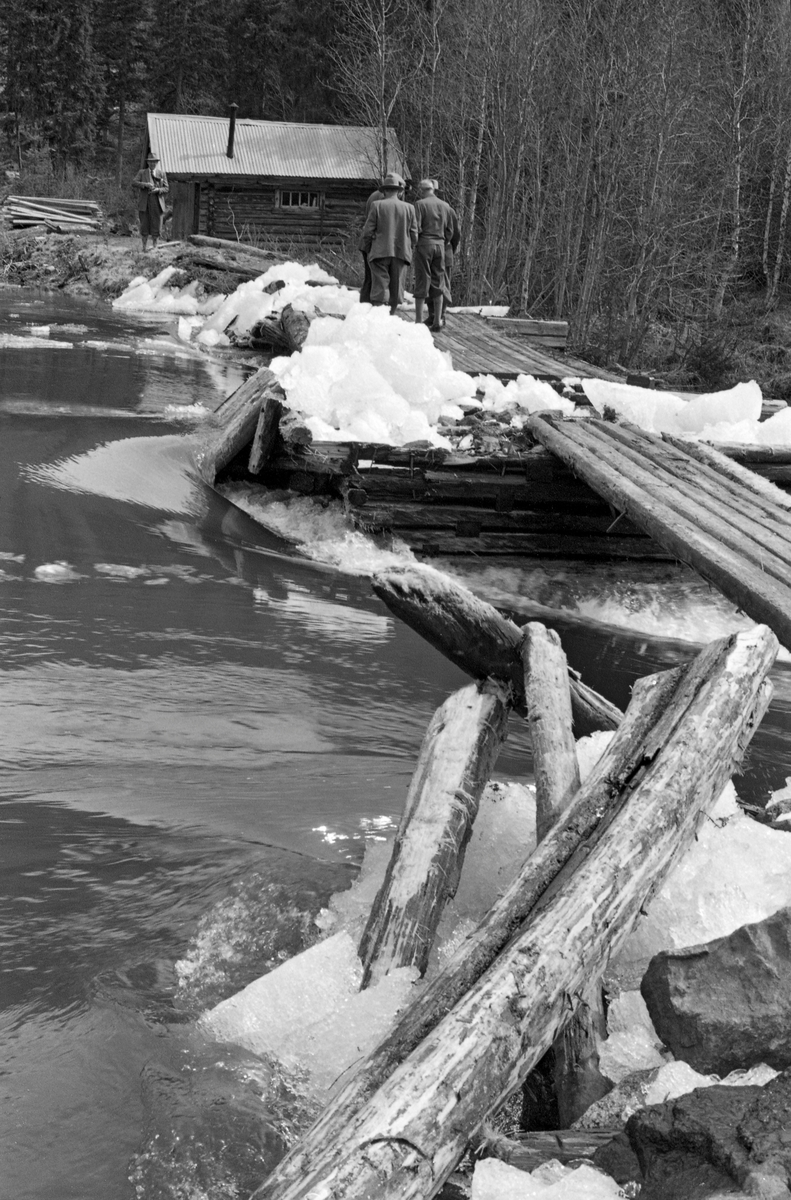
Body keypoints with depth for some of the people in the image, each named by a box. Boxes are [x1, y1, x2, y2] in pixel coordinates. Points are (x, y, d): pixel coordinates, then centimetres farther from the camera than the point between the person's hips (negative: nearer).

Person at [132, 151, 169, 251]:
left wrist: (158, 190, -14)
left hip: (157, 203, 0)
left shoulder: (161, 173, 10)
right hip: (144, 203, 0)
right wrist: (145, 184, -19)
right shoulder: (142, 172, 9)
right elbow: (134, 183, -4)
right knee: (144, 225, 1)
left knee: (156, 226, -1)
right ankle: (145, 247, 8)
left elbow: (166, 189, 7)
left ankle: (154, 247, 7)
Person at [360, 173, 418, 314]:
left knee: (380, 287, -4)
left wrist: (367, 250, 9)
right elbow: (414, 235, 3)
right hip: (401, 253, 2)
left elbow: (368, 231, -5)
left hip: (380, 253, -2)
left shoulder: (377, 205, -5)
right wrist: (409, 252, 15)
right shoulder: (409, 208, 1)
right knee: (396, 288, 10)